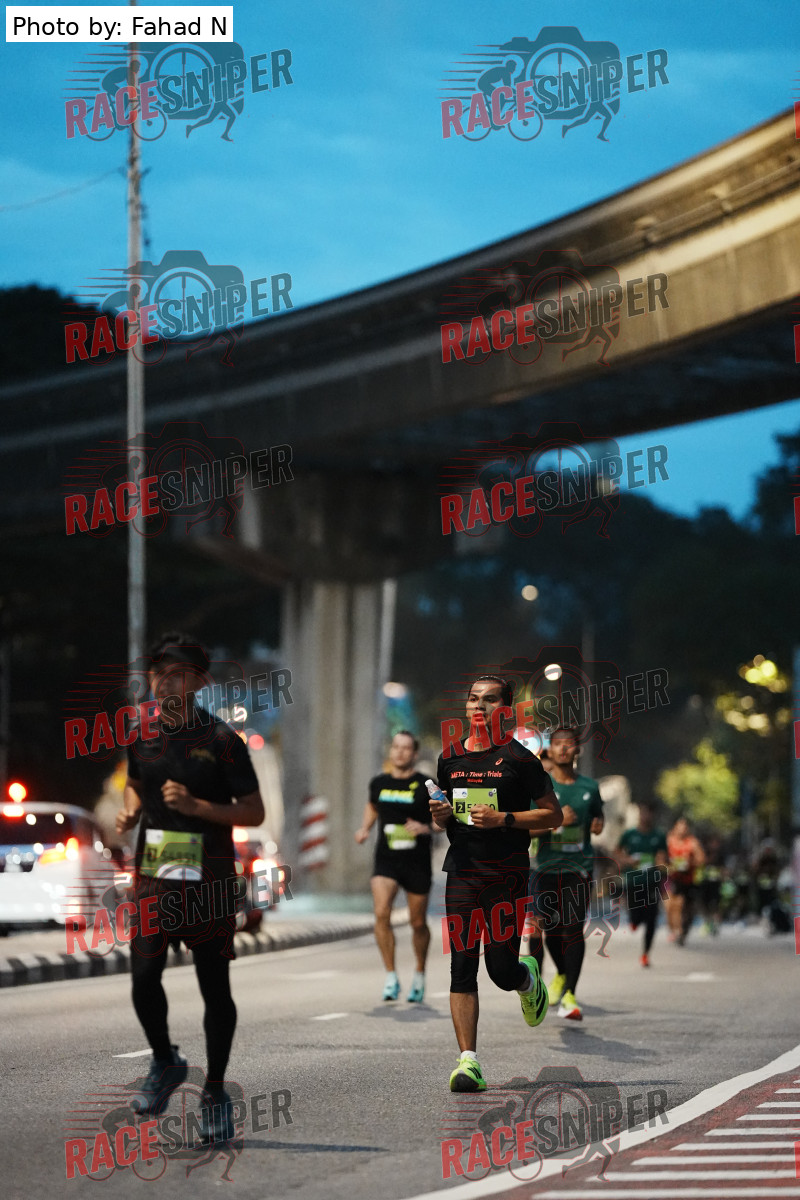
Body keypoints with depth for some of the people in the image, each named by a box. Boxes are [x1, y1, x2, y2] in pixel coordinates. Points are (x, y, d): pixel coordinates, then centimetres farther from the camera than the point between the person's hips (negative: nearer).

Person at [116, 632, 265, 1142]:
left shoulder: (221, 740, -7)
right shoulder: (142, 736, 7)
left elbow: (254, 812, -6)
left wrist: (196, 806, -19)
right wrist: (131, 810, 5)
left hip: (209, 882, -3)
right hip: (153, 876, 3)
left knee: (215, 986, 2)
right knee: (143, 976, -9)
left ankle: (215, 1092, 16)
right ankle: (165, 1062, 17)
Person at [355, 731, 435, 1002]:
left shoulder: (426, 786, -4)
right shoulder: (379, 783, 6)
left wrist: (426, 828, -18)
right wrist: (364, 828, 10)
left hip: (417, 861, -2)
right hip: (385, 859, 2)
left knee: (418, 923, 8)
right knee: (381, 913, -18)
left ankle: (419, 975, 31)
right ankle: (391, 977, -9)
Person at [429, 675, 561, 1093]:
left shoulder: (519, 758, -3)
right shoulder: (450, 757, 12)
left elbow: (553, 814, -3)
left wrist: (502, 819, -14)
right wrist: (440, 816, -1)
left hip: (507, 874, -4)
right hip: (462, 871, 4)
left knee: (502, 970, -6)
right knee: (462, 969, -4)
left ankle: (529, 978, 31)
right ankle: (467, 1059, -4)